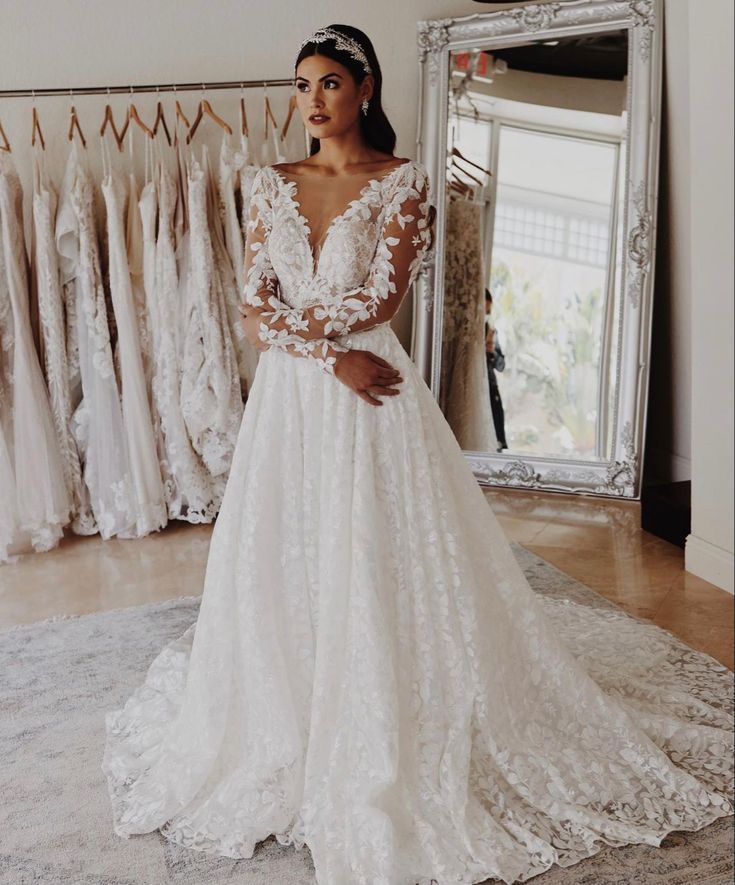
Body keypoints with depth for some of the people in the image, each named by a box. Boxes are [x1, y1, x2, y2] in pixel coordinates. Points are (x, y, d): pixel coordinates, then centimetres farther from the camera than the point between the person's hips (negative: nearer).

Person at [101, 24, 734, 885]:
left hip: (368, 401, -4)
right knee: (284, 564, 10)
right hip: (288, 397, 4)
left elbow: (378, 303, -11)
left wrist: (288, 316, -6)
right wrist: (330, 356, -13)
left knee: (378, 564, 1)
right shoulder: (271, 184, 8)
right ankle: (290, 726, 31)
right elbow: (253, 312, 0)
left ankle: (388, 742, 20)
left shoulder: (402, 181, -2)